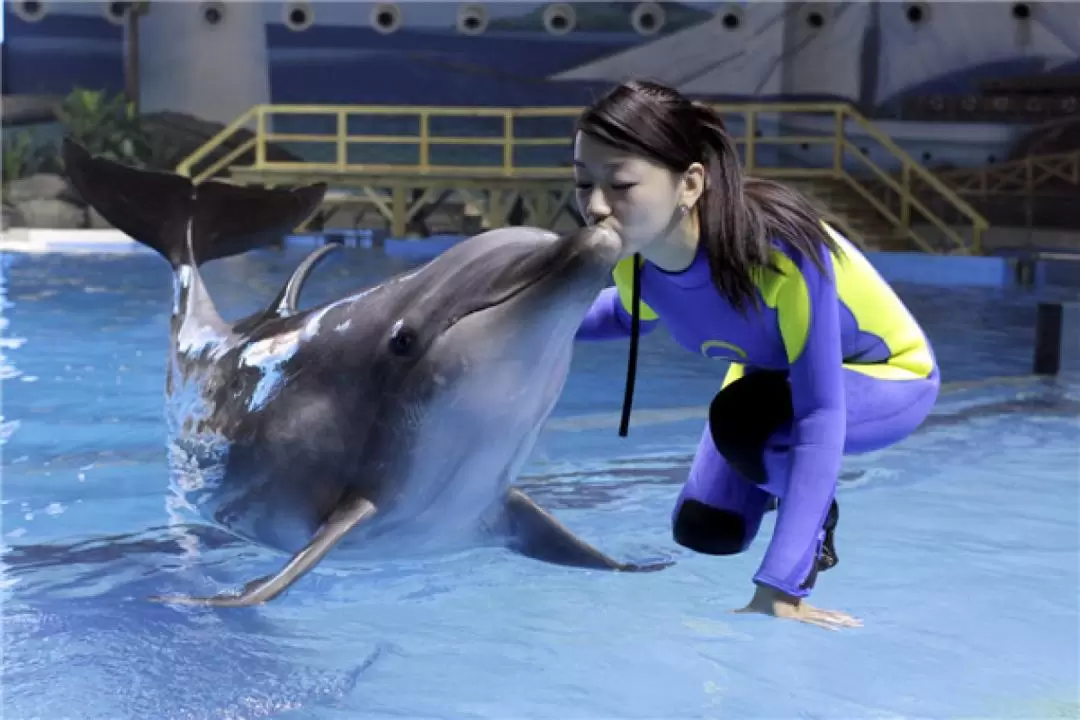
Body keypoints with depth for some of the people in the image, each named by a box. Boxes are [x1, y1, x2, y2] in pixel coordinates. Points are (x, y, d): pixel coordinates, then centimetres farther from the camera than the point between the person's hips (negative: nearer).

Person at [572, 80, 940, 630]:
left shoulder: (781, 249, -43)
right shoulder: (632, 258, -24)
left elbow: (820, 416, -41)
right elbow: (632, 316, 3)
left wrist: (778, 588, -44)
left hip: (888, 376, -6)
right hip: (773, 374, 6)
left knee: (739, 419, -33)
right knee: (703, 530, 4)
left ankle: (816, 512, -1)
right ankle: (792, 479, 34)